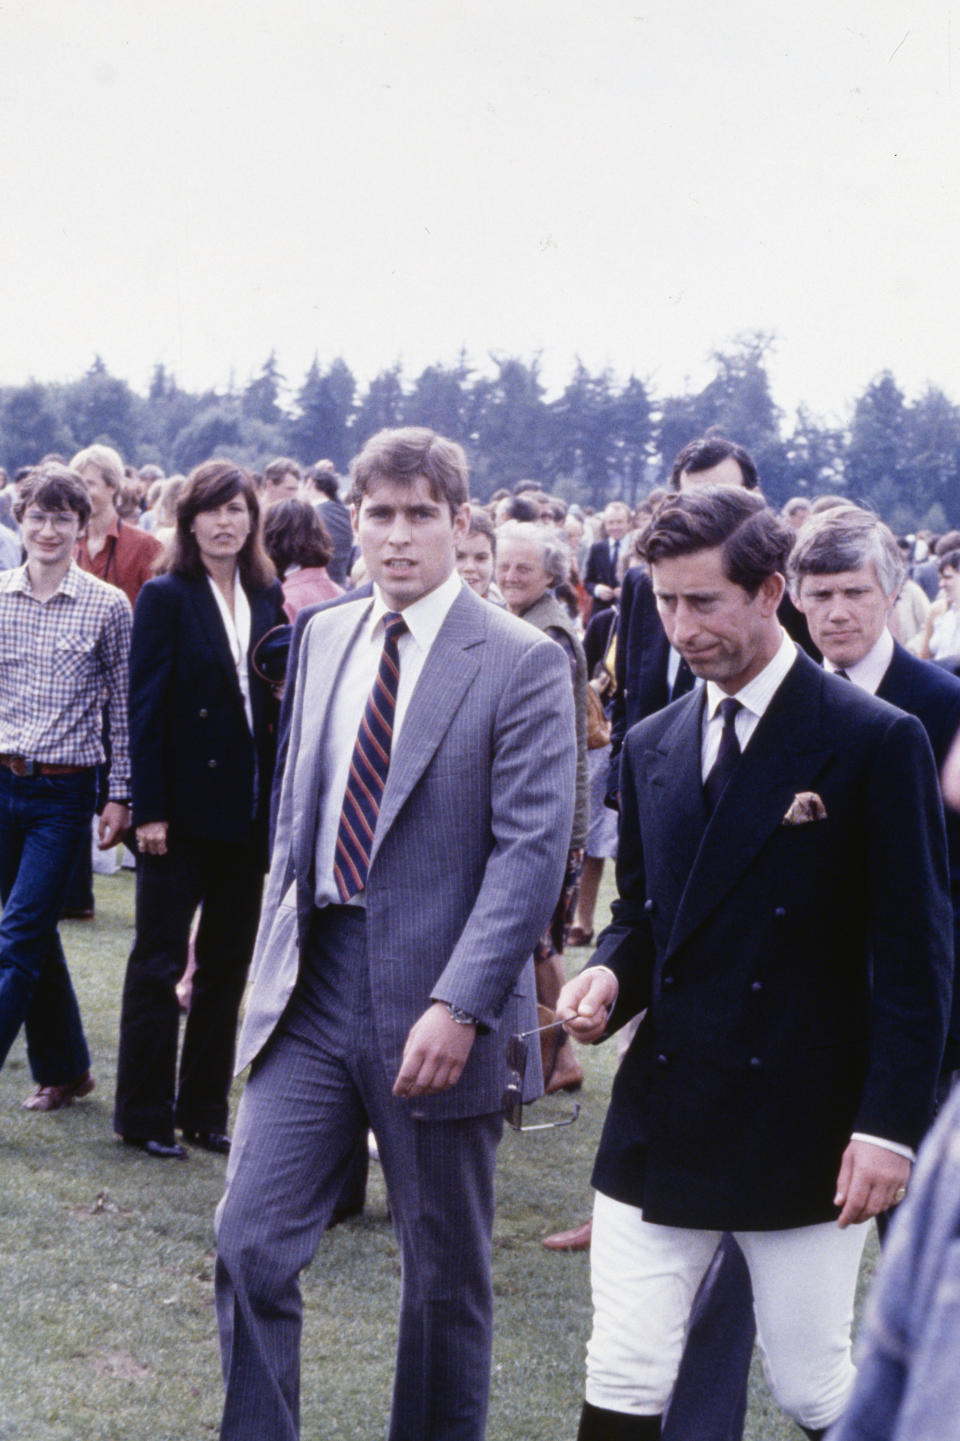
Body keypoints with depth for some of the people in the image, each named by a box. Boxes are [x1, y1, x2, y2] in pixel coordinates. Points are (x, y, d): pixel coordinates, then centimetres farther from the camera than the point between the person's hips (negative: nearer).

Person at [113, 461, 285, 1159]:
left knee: (228, 965, 11)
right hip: (184, 809, -5)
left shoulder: (267, 597, 8)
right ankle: (144, 1115, 13)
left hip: (249, 807, 5)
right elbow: (146, 707, -10)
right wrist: (148, 808, -14)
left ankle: (204, 1110, 21)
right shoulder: (166, 597, -6)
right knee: (158, 963, 3)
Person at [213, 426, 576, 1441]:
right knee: (249, 1244, -1)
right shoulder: (324, 637, 10)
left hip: (433, 1009, -4)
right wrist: (276, 947, 14)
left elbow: (531, 850, -14)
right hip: (312, 985, 4)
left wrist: (458, 1006, -22)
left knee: (446, 1277, 10)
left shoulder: (523, 663, -9)